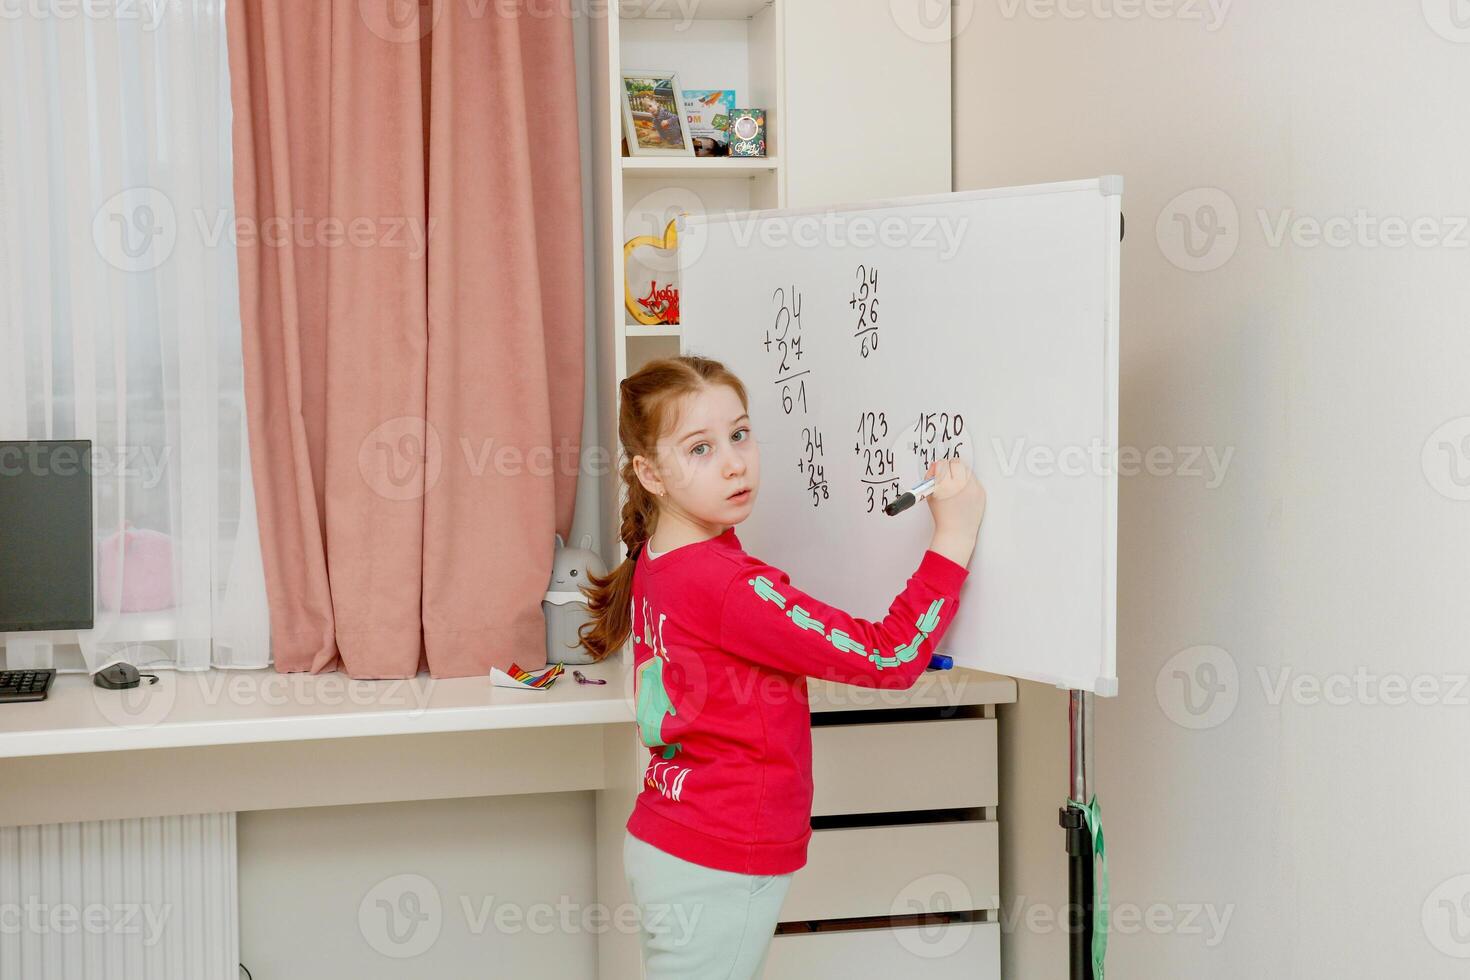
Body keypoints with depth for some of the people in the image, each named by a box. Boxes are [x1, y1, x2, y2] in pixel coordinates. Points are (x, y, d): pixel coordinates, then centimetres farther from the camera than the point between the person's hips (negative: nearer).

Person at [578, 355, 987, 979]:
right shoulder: (727, 587, -24)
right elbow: (890, 658, -22)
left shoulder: (653, 562, 4)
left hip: (663, 845, 9)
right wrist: (954, 532, -18)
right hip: (715, 874, -9)